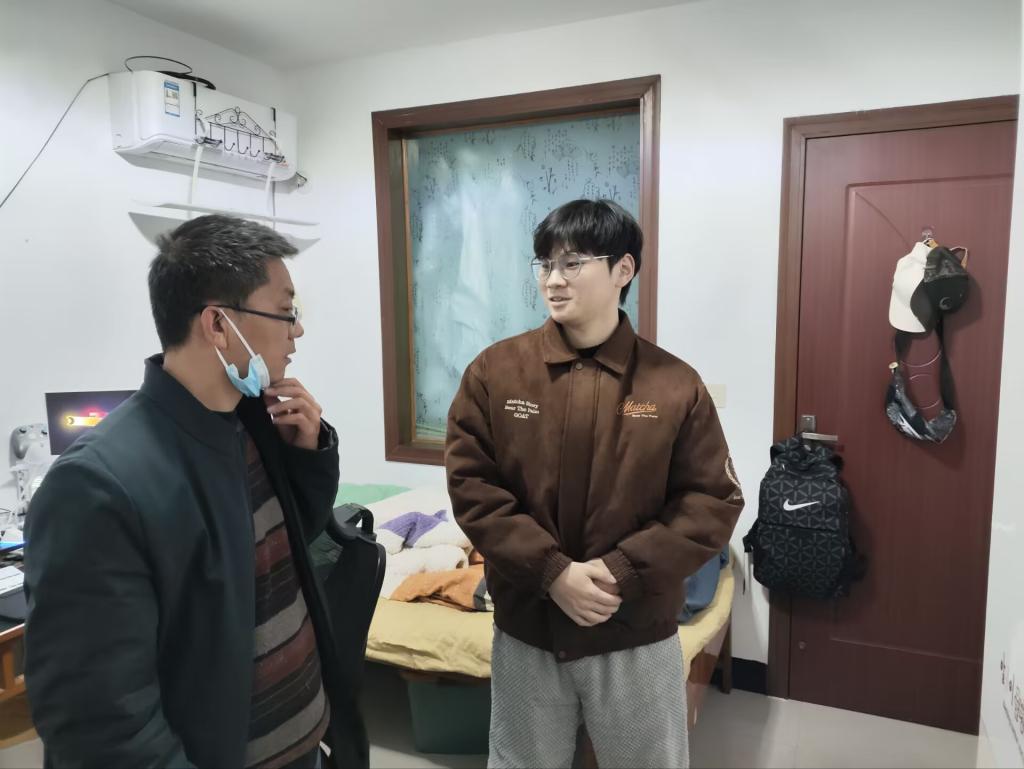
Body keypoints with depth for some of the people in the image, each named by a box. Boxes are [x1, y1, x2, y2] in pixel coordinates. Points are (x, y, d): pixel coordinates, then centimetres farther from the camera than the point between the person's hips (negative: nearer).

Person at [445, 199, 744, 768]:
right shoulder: (494, 372, -6)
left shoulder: (676, 383, -7)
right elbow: (471, 486, -9)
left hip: (639, 638, 0)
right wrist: (552, 572, -18)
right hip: (525, 633, 1)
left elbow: (715, 502, -7)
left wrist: (622, 572, -18)